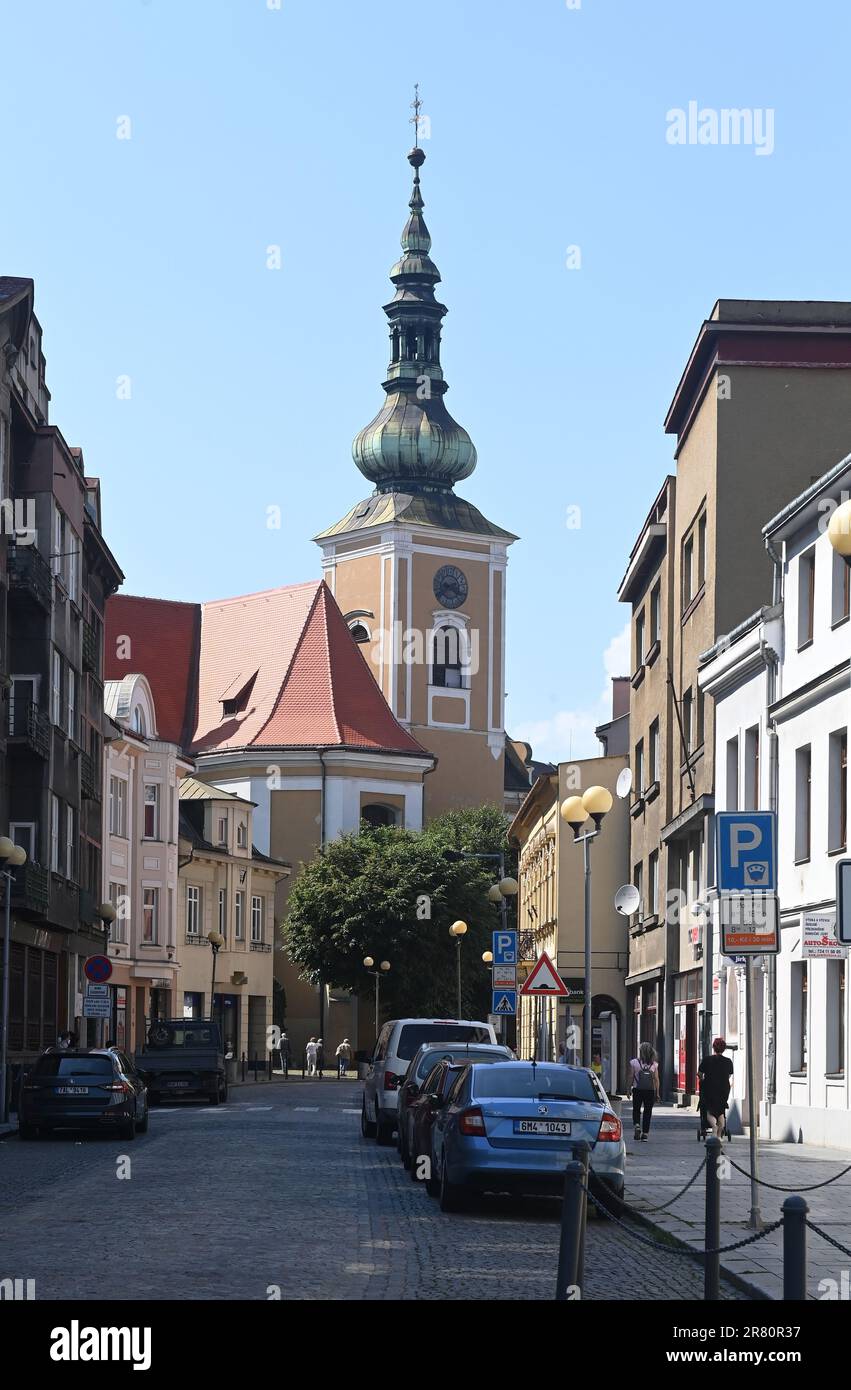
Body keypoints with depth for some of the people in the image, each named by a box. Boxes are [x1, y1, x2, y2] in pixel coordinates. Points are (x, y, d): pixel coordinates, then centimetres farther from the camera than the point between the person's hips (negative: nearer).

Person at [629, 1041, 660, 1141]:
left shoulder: (634, 1062, -6)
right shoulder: (654, 1064, -2)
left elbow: (631, 1077, -4)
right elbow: (656, 1079, -3)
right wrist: (657, 1093, 2)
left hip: (637, 1090, -1)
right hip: (650, 1091, 1)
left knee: (636, 1110, 14)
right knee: (647, 1112, 9)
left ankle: (637, 1125, -11)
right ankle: (645, 1133, 7)